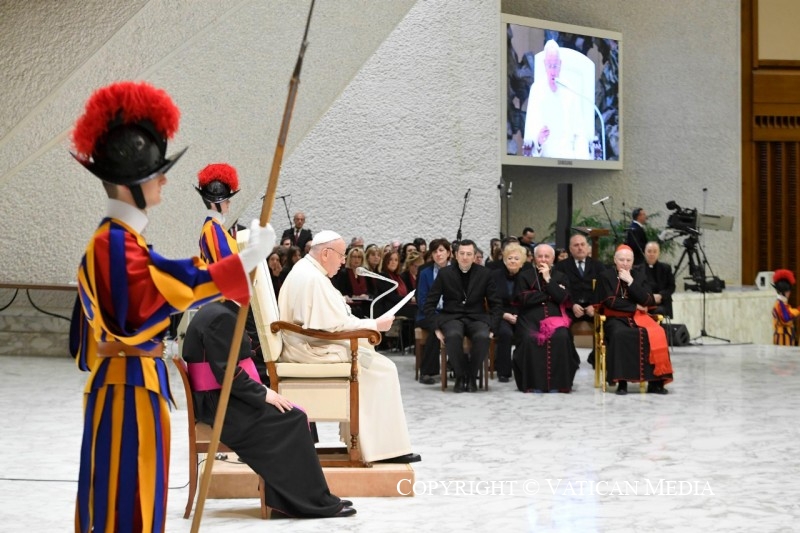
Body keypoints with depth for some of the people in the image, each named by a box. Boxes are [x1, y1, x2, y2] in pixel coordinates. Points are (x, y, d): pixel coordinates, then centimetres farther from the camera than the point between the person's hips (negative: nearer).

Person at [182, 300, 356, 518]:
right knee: (292, 420, -10)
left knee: (296, 415, 4)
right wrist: (263, 393, -15)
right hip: (219, 404, -10)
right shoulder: (220, 317, -19)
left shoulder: (216, 313, 13)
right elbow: (226, 373, -23)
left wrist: (260, 390, 5)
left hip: (219, 400, 10)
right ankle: (317, 502, -2)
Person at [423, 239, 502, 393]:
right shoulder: (445, 273, 2)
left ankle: (471, 377, -11)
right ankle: (460, 376, -14)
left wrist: (491, 327, -5)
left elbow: (495, 304, 9)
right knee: (453, 335, -37)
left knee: (483, 336, -34)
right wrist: (436, 327, -8)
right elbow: (430, 303, 4)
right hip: (451, 318, -1)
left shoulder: (484, 274, 3)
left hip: (476, 318, 1)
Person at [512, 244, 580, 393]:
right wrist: (550, 295, 0)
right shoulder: (524, 276, 16)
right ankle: (534, 383, -27)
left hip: (554, 318, 1)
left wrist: (548, 280, -2)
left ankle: (557, 383, -26)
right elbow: (523, 298, -1)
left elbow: (563, 298, 2)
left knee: (561, 337, -32)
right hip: (531, 318, -1)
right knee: (529, 338, -33)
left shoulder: (560, 277, 20)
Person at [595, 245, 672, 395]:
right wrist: (635, 307, -3)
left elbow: (647, 301, 1)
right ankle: (621, 381, -34)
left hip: (638, 317, 3)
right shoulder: (605, 277, 6)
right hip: (616, 318, -3)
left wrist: (631, 282, -6)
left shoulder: (640, 275, 14)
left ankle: (655, 380, -27)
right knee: (620, 334, -38)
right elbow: (611, 302, -5)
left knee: (657, 334, -28)